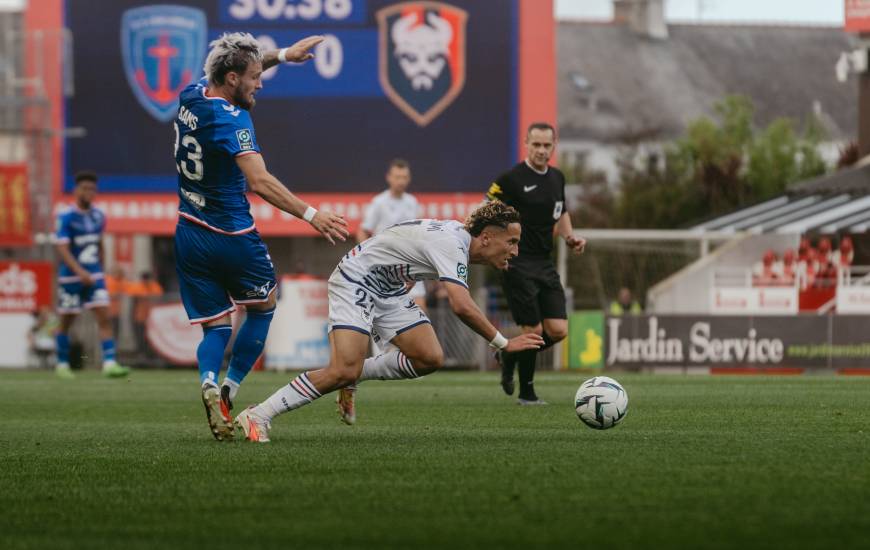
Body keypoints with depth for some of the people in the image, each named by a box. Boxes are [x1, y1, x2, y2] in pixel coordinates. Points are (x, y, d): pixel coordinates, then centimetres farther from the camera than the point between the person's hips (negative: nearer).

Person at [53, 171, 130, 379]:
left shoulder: (98, 217, 6)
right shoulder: (66, 217, -12)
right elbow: (62, 249, -20)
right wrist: (80, 272, -30)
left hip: (94, 276, 4)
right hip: (71, 277, -4)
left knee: (105, 318, -9)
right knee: (66, 322, 7)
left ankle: (109, 364, -15)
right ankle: (62, 364, 22)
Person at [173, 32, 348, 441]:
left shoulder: (191, 96, 2)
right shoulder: (231, 119, -21)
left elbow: (235, 69, 25)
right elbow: (259, 182, -33)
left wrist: (282, 55, 23)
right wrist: (310, 214, -35)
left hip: (190, 235, 7)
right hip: (231, 236, -7)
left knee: (215, 327, 9)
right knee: (263, 307, 17)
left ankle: (209, 382, -21)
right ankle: (229, 390, 4)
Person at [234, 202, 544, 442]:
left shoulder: (460, 237, 2)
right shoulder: (451, 245, -28)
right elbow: (461, 307, -41)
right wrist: (503, 344, -33)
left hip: (389, 289, 10)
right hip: (356, 280, -10)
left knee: (430, 359, -5)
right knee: (344, 372, -23)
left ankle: (354, 376, 13)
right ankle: (258, 416, -16)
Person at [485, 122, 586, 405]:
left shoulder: (557, 178, 12)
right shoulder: (511, 178, -10)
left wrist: (570, 237, 8)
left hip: (545, 264, 7)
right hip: (518, 265, -7)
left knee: (558, 330, -2)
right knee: (533, 331, -8)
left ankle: (510, 356, 23)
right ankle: (526, 392, 9)